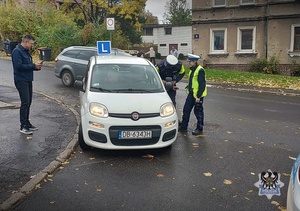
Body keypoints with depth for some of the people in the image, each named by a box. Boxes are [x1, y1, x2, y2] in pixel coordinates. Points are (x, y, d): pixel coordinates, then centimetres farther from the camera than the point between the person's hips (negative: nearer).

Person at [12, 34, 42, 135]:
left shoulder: (26, 51, 17)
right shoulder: (17, 51, -12)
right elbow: (18, 66, -21)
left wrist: (36, 66, 1)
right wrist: (33, 66, -18)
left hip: (28, 80, 9)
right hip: (21, 81, -9)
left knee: (28, 102, 13)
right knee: (25, 103, -10)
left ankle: (27, 123, 23)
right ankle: (23, 127, -4)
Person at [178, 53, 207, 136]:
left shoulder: (200, 70, -16)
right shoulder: (192, 70, 11)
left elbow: (202, 84, -19)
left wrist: (198, 96, -21)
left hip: (198, 95, -9)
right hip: (191, 94, 9)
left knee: (198, 112, 2)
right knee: (186, 109, 11)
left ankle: (199, 129, 14)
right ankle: (183, 127, 22)